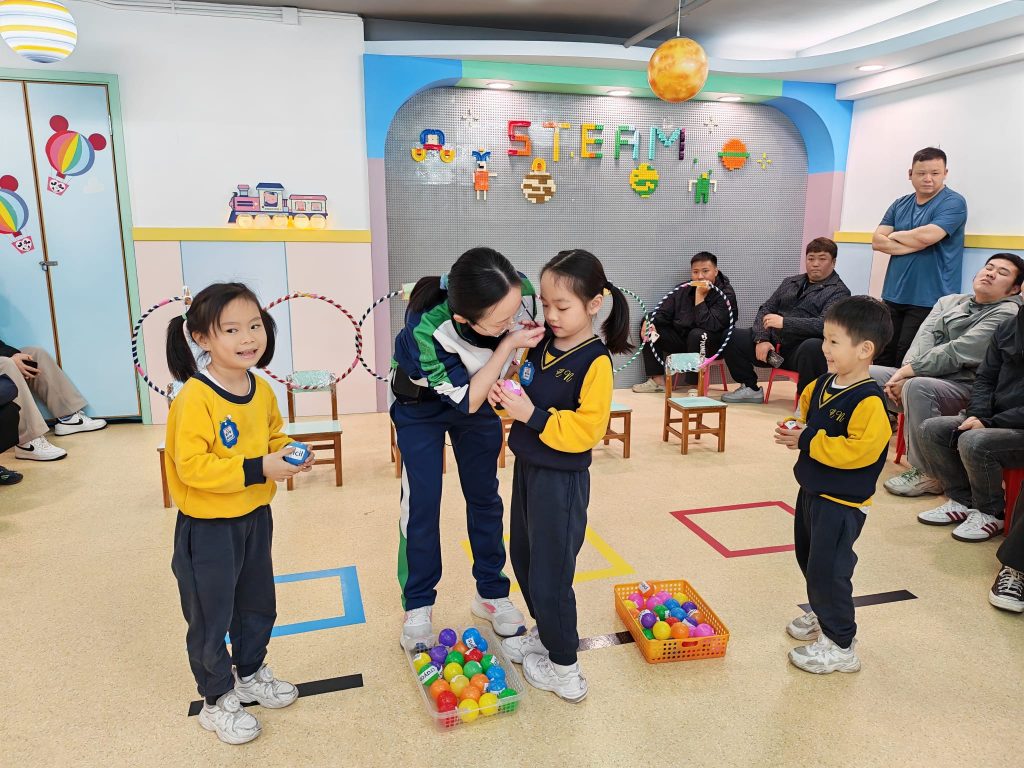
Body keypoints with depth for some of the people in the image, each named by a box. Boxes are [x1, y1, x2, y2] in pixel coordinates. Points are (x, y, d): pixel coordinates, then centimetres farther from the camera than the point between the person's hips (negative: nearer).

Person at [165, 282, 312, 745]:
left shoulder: (261, 390, -2)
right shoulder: (195, 398, -25)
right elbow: (191, 466, -28)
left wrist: (290, 454, -7)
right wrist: (257, 469, -30)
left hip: (255, 517, 7)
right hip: (208, 527, -7)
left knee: (258, 606, 23)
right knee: (211, 619, 11)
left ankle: (250, 675, 47)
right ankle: (218, 700, 33)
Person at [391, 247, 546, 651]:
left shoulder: (518, 290, -31)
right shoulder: (425, 329, -42)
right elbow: (466, 401, -30)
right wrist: (509, 343, -37)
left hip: (481, 395, 4)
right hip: (422, 406, -3)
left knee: (485, 497, 11)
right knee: (421, 504, 0)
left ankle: (491, 593, 29)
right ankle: (417, 607, 21)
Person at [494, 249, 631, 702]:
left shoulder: (595, 361, -19)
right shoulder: (542, 343, 2)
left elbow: (586, 430, -24)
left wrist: (533, 415, -28)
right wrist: (505, 397, -9)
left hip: (561, 480, -8)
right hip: (527, 467, 8)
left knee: (550, 574, 4)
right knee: (524, 558, 22)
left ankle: (564, 669, 24)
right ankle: (544, 635, 44)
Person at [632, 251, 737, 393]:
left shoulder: (726, 293, -15)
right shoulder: (683, 290, 2)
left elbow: (709, 325, -28)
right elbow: (663, 313, 2)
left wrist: (700, 296, -29)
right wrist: (649, 322, -20)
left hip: (712, 345, -6)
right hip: (681, 339, 6)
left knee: (697, 334, -38)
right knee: (648, 325, -6)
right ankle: (657, 380, -7)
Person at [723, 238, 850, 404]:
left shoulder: (839, 291, 0)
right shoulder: (790, 282, 19)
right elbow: (766, 309, 13)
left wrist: (784, 322, -25)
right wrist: (762, 339, -6)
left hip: (802, 350, -6)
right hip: (774, 343, 6)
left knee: (813, 347, -40)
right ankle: (750, 389, 8)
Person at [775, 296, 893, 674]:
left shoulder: (869, 401, -24)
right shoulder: (822, 385, 2)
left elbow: (857, 450, -31)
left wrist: (807, 441, -27)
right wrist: (794, 432, -3)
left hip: (842, 501, -9)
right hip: (812, 490, 9)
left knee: (827, 569, -2)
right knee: (809, 558, 23)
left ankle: (839, 645, 15)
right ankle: (822, 616, 44)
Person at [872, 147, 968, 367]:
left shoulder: (953, 202, -4)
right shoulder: (900, 204, 13)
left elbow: (926, 236, -19)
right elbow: (877, 241, 2)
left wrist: (895, 235, 0)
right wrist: (915, 245, -11)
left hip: (927, 301, -5)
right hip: (893, 297, 5)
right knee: (881, 361, 3)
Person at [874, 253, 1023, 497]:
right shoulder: (950, 301, 19)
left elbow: (958, 352, -16)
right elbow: (925, 338, 1)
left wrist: (907, 373, -19)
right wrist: (904, 372, -17)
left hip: (964, 389, -6)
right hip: (924, 376, 7)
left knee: (918, 387, -36)